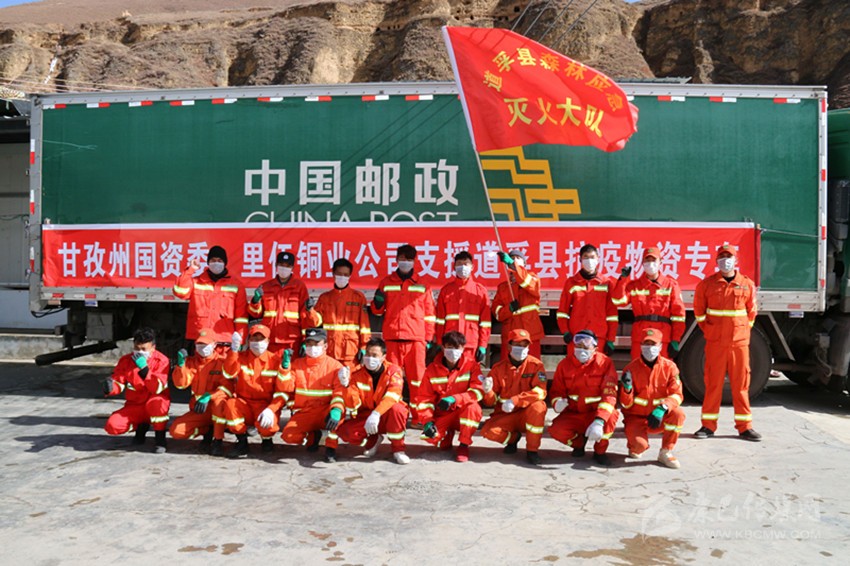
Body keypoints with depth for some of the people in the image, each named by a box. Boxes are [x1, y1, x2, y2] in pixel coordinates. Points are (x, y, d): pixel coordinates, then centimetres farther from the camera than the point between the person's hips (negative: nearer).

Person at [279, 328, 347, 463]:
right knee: (288, 436, -22)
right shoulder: (297, 364, 7)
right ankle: (313, 435, 14)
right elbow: (286, 388, -2)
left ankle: (331, 447, -13)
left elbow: (340, 391, -15)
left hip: (325, 413, -3)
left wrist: (336, 409, -34)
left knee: (338, 410, -36)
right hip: (303, 413, 3)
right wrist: (285, 367, -15)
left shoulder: (335, 366, -4)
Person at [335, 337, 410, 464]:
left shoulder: (393, 371, -12)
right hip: (365, 417, 3)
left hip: (387, 417, -3)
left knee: (396, 409, -36)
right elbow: (352, 404, -12)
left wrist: (376, 414, -44)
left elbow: (392, 396, -29)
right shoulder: (358, 374, -6)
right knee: (343, 430, -23)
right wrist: (346, 386, -31)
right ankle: (373, 440, 9)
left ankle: (398, 449, -12)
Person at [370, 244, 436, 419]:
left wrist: (429, 338, 4)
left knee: (417, 378, 0)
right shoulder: (386, 283, 13)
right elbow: (377, 310, 17)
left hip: (416, 339, -1)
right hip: (392, 338, 1)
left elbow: (429, 314, 10)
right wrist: (377, 301, -6)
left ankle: (419, 416, 7)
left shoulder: (422, 286, 12)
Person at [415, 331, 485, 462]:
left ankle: (464, 445, -12)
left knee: (473, 406, -35)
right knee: (430, 436, -26)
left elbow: (478, 391, -20)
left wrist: (454, 399, -33)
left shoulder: (471, 364, -10)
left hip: (463, 413, -1)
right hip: (442, 415, 2)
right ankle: (448, 433, 13)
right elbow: (425, 398, -4)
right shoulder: (432, 369, -5)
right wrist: (427, 421, -19)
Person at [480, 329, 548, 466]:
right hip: (505, 415, 2)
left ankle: (532, 450, -14)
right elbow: (491, 401, -1)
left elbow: (540, 391, -21)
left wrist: (515, 401, -31)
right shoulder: (498, 367, -2)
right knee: (488, 431, -26)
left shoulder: (535, 364, -7)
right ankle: (513, 438, 11)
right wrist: (488, 391, -26)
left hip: (528, 414, -2)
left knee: (538, 406, -34)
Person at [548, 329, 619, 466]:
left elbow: (609, 394, -22)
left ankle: (600, 451, -4)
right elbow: (556, 391, 2)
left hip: (596, 413, -2)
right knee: (556, 430, -26)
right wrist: (557, 403, -24)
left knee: (611, 415, -36)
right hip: (573, 414, 2)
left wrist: (599, 421, -36)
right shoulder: (565, 364, -4)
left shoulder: (605, 362, -13)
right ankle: (578, 442, 13)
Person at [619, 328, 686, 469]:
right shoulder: (631, 368, -9)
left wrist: (663, 408, -32)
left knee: (678, 414, -29)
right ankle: (635, 447, 14)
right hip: (636, 417, -2)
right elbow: (626, 404, -9)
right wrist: (627, 388, -31)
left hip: (658, 418, 2)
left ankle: (665, 453, -7)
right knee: (640, 444, -28)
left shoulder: (669, 366, -5)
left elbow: (677, 395, -12)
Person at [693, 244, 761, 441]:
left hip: (740, 341, 1)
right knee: (713, 382, 3)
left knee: (741, 383, 5)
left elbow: (751, 311, 14)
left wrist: (744, 330, 9)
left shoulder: (747, 284, 4)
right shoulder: (707, 284, 1)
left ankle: (744, 426, 14)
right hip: (715, 342, -1)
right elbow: (699, 309, 11)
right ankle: (708, 425, 11)